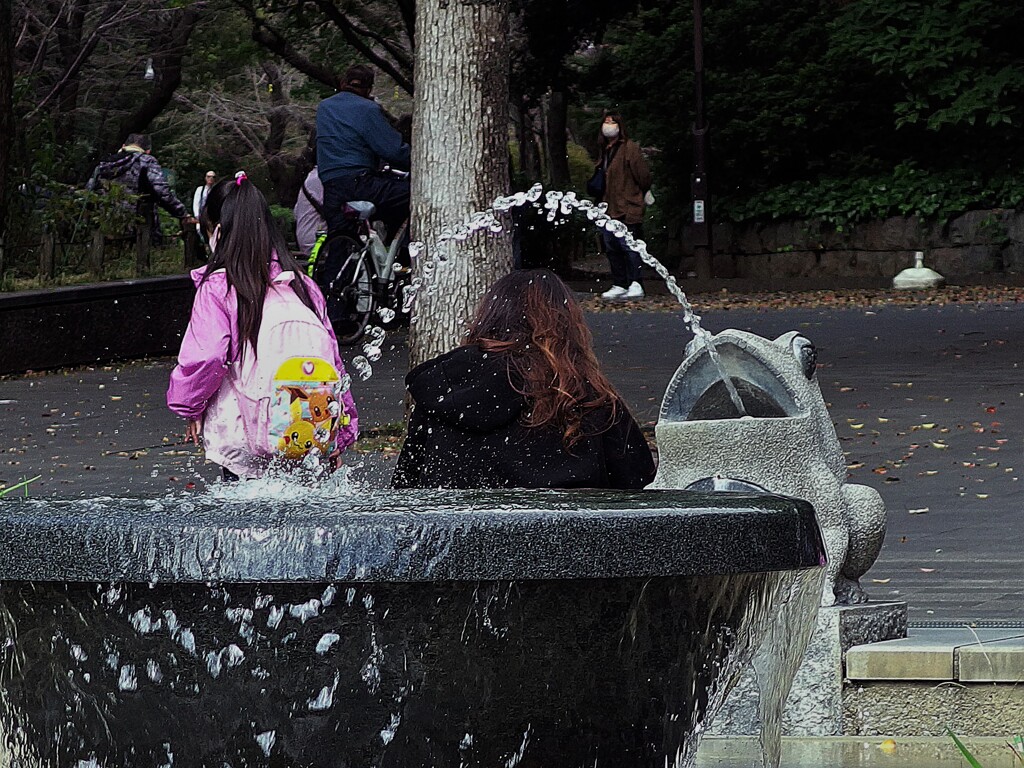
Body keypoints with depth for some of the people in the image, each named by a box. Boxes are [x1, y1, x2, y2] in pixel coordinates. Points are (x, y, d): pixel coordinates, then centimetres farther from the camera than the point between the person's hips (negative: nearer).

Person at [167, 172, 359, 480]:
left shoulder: (217, 287, -2)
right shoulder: (304, 284, 13)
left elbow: (204, 358, -9)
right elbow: (334, 361, 14)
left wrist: (190, 407, 9)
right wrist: (340, 439, 21)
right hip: (321, 429, 4)